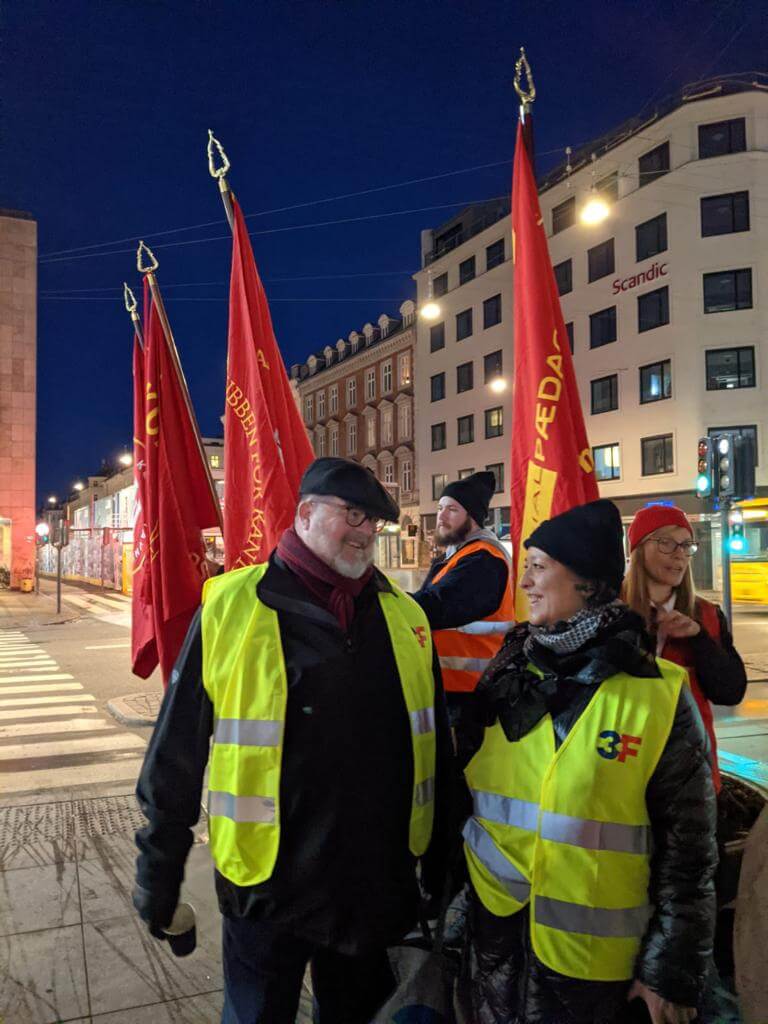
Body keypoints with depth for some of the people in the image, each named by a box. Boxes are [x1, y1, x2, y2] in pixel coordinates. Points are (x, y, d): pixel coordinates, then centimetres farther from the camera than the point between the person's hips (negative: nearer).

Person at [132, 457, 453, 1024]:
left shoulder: (404, 615, -1)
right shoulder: (231, 607, -13)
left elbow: (435, 747, 8)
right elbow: (178, 750, -7)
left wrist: (441, 859, 13)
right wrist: (160, 866, -1)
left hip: (378, 885, 4)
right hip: (269, 888, -3)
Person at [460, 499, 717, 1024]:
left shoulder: (659, 695, -12)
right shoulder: (508, 676, -1)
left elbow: (687, 845, -7)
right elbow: (466, 797, 8)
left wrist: (673, 970, -5)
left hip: (590, 959, -3)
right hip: (495, 936, 4)